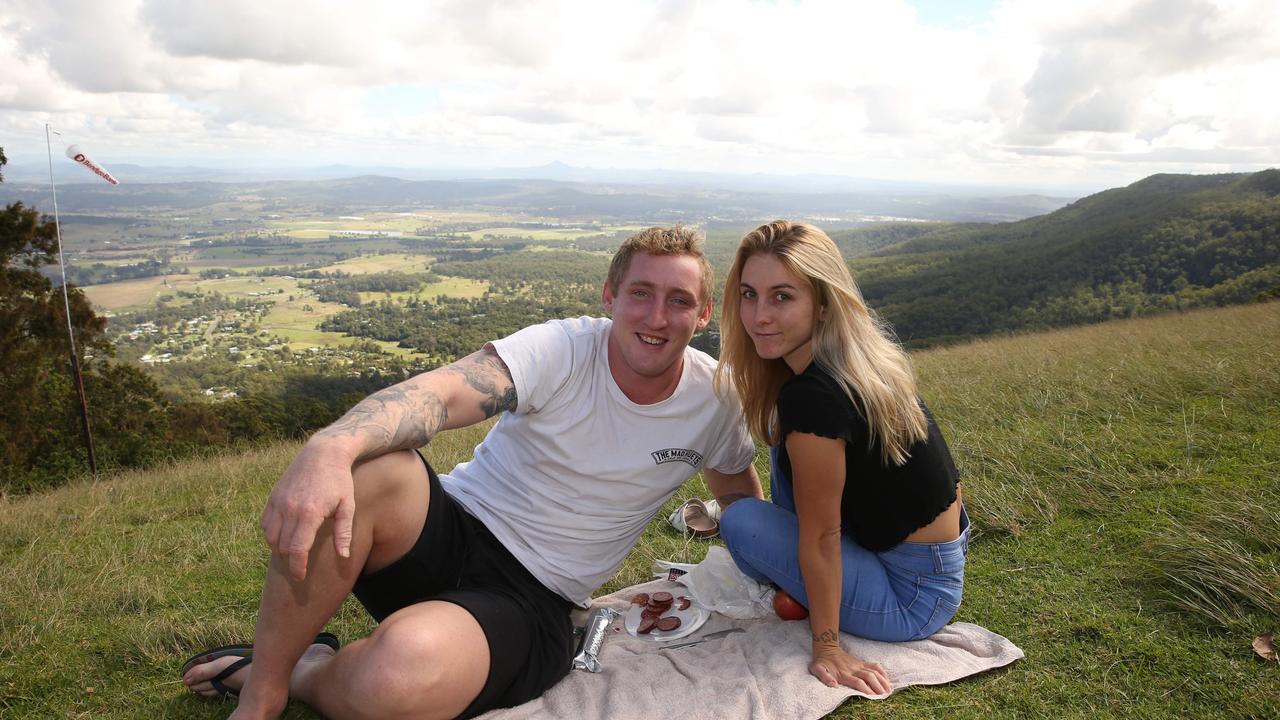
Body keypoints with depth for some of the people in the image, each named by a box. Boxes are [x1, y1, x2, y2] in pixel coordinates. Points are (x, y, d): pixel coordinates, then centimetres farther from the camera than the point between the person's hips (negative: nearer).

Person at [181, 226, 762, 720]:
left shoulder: (715, 398, -2)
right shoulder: (563, 350, -12)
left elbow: (740, 490, 19)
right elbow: (441, 393, -30)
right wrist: (330, 448, -47)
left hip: (531, 600, 0)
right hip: (451, 530, 0)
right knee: (363, 469, -35)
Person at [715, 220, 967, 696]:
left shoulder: (812, 397, -29)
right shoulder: (861, 351, -3)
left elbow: (821, 535, -20)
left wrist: (827, 646, -12)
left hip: (914, 596, -9)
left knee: (740, 521, -14)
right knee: (788, 443, 11)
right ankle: (802, 580, 22)